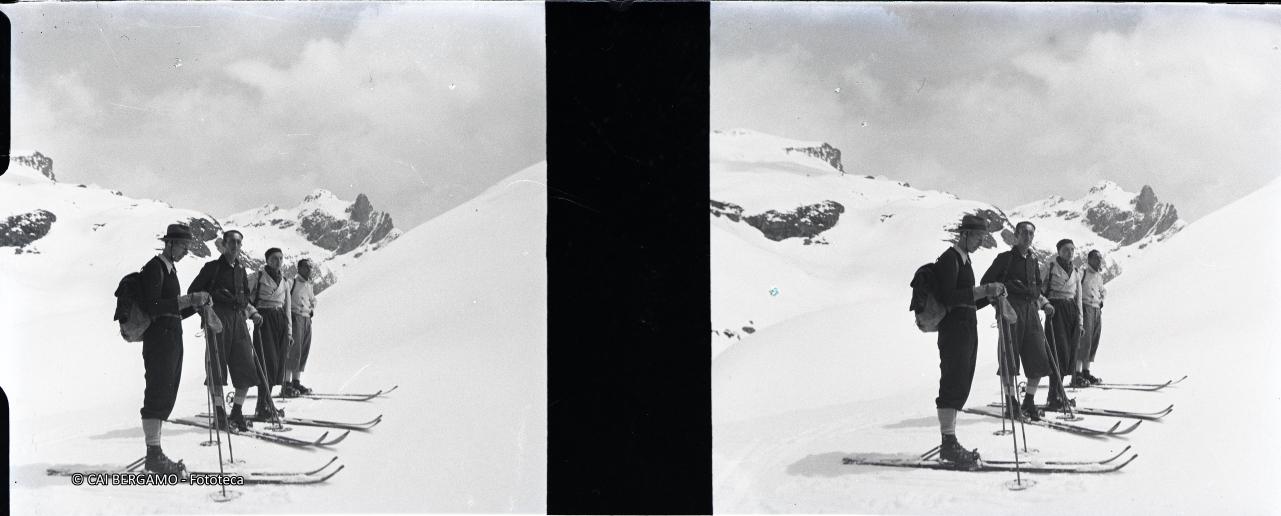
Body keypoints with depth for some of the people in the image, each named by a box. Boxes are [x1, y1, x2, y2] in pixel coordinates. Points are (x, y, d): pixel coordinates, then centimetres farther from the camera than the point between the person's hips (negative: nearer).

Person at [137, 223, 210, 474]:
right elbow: (153, 307, -19)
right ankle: (154, 455, -11)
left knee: (165, 397, 9)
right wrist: (189, 299, -21)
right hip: (159, 339, -10)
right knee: (158, 395, -11)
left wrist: (197, 304, 7)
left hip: (173, 340, 10)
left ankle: (155, 453, 11)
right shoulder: (154, 268, -8)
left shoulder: (170, 270, 20)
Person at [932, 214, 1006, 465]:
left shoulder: (964, 260, 20)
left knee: (960, 387, 8)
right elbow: (948, 298, -20)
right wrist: (983, 290, -22)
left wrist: (991, 295, 7)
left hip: (968, 330, 10)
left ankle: (949, 444, 10)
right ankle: (949, 443, -13)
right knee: (954, 385, -13)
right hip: (954, 330, -10)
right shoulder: (949, 259, -9)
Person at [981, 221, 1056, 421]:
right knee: (1009, 357, -5)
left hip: (1030, 309, 5)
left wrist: (1044, 303, 13)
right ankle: (1011, 403, 5)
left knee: (1038, 358, 0)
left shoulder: (1033, 260, 17)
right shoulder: (1005, 258, 1)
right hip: (1012, 308, -5)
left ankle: (1029, 402, 11)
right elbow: (986, 282, 2)